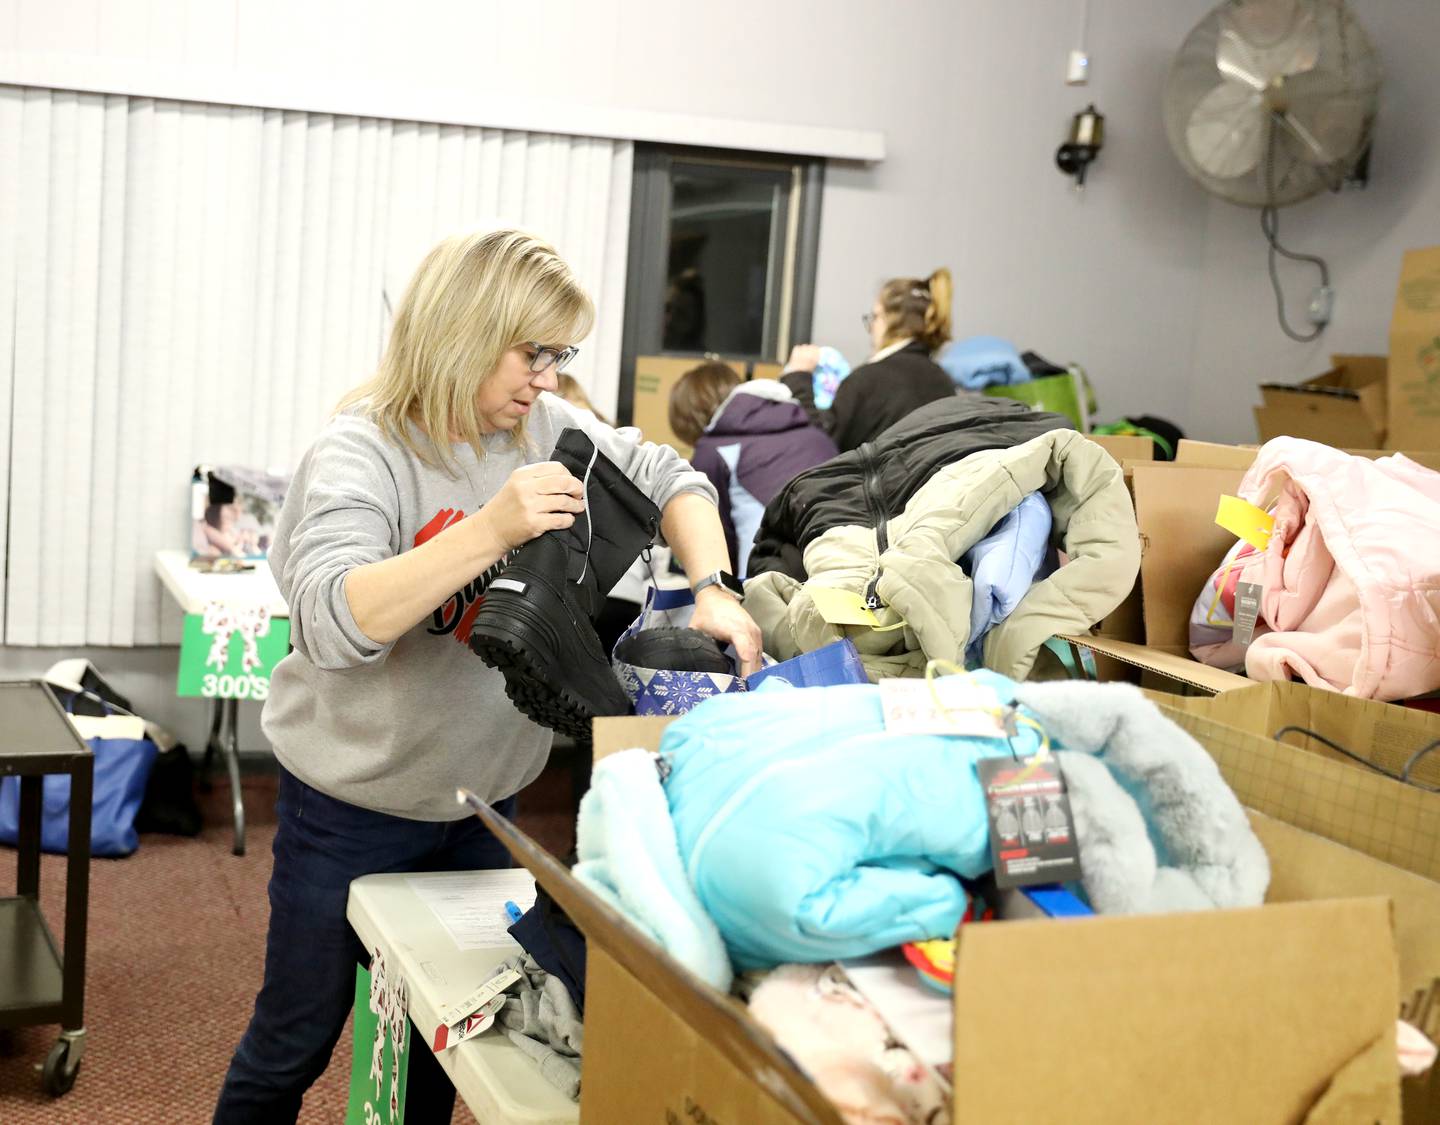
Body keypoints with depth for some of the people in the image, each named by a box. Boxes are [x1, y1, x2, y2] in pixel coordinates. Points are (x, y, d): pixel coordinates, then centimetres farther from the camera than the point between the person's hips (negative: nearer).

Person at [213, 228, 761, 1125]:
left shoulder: (545, 428, -3)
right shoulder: (363, 452, -20)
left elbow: (671, 479, 7)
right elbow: (332, 621, -34)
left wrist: (715, 592, -10)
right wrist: (493, 528, -43)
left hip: (485, 798, 6)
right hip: (356, 808, -5)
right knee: (296, 1042, 11)